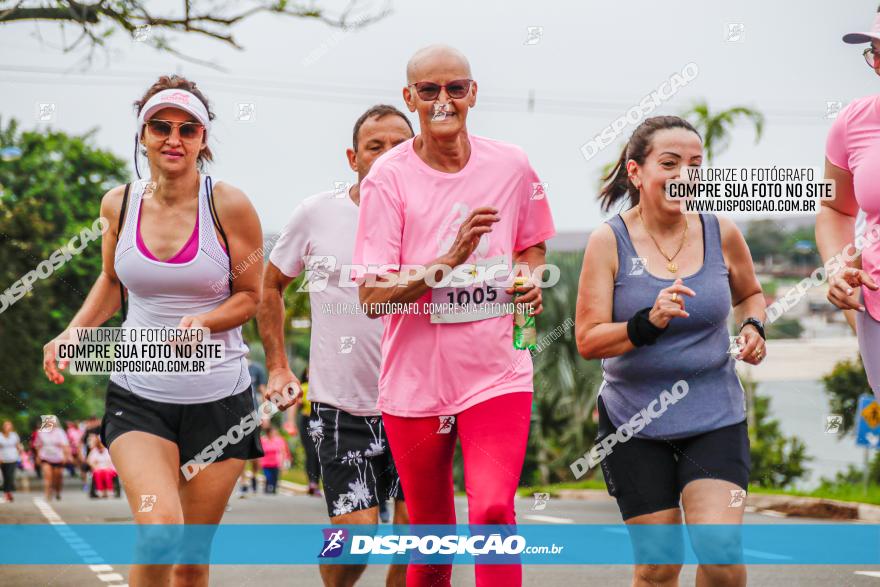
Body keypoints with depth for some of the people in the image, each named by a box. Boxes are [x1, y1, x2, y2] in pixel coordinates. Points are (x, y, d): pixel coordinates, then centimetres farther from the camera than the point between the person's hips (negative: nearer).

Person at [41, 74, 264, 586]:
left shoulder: (228, 205, -7)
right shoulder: (119, 204, 2)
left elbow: (251, 296, 1)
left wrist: (202, 322, -17)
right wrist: (74, 332, 5)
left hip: (218, 395, -1)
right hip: (138, 395, 1)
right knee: (160, 529, -22)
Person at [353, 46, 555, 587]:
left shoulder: (512, 166, 0)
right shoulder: (389, 177, -7)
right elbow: (372, 296, -13)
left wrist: (530, 277, -1)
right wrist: (448, 261, -25)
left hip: (497, 374, 0)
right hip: (415, 380, 0)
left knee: (493, 509, -20)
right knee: (431, 533, 11)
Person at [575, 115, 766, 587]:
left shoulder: (721, 233, 0)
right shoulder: (609, 241, -7)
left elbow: (749, 294, 20)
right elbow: (587, 340, -10)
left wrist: (753, 327, -1)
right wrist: (648, 323, -26)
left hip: (715, 415, 1)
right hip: (634, 423, -1)